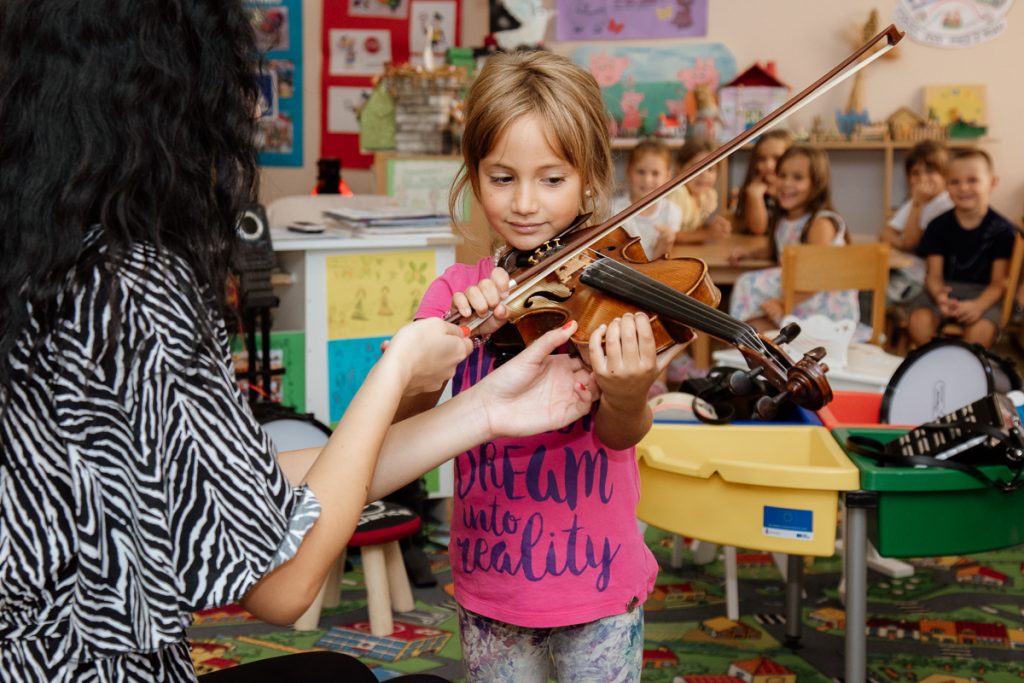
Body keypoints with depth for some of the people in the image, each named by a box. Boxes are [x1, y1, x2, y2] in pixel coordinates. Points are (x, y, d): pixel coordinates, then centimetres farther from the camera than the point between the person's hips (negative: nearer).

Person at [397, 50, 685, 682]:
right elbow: (400, 416, -13)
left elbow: (620, 434, -24)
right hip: (488, 584, 3)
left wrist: (628, 400, -47)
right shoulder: (456, 292, -1)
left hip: (595, 585, -2)